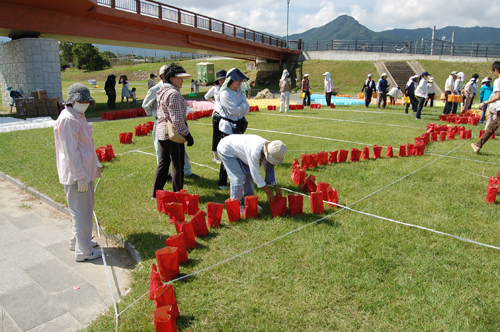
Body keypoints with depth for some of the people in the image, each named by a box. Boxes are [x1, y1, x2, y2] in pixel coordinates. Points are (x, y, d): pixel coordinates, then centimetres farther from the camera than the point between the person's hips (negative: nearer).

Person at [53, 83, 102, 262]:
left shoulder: (78, 117, 13)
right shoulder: (68, 120, -19)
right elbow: (70, 151, -22)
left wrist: (95, 164, 21)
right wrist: (80, 177, -21)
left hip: (85, 171, 10)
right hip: (76, 174, -10)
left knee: (85, 209, 21)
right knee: (81, 212, 0)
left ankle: (78, 241, 37)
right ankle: (83, 251, 13)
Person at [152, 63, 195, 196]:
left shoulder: (163, 91, 14)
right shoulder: (174, 93, -16)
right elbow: (177, 119, -21)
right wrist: (187, 134, -16)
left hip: (161, 132, 10)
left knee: (163, 163, 17)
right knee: (178, 166, 1)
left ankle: (156, 193, 24)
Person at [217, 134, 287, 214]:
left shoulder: (269, 148, -15)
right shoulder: (255, 151, -40)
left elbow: (270, 169, -3)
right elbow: (256, 173, -31)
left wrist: (276, 188, -2)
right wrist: (268, 192, -24)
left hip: (237, 149, 8)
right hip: (226, 149, -8)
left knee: (249, 175, 4)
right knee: (238, 177, -13)